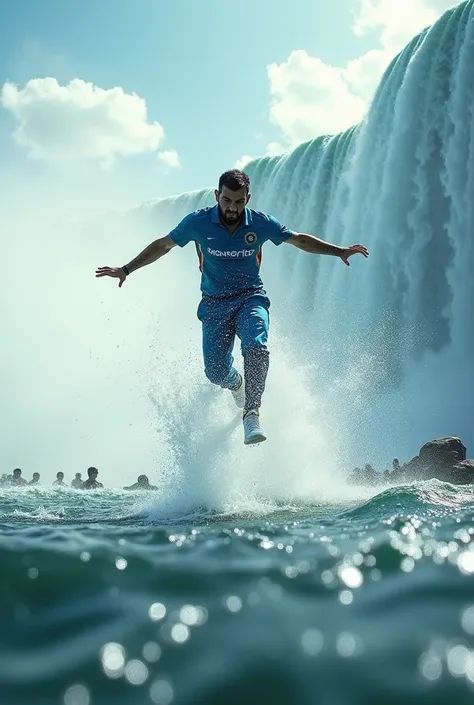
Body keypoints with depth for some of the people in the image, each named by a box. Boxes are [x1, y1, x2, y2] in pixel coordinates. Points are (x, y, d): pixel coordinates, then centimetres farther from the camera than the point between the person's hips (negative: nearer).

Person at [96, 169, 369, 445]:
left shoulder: (260, 223, -10)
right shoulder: (198, 222, -11)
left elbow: (300, 240, 2)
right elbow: (162, 245, 1)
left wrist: (340, 251, -3)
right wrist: (126, 270, 0)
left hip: (251, 297, -1)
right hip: (215, 303, 1)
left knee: (256, 347, -31)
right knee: (216, 373, -3)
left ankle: (252, 414, -24)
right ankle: (237, 383, 35)